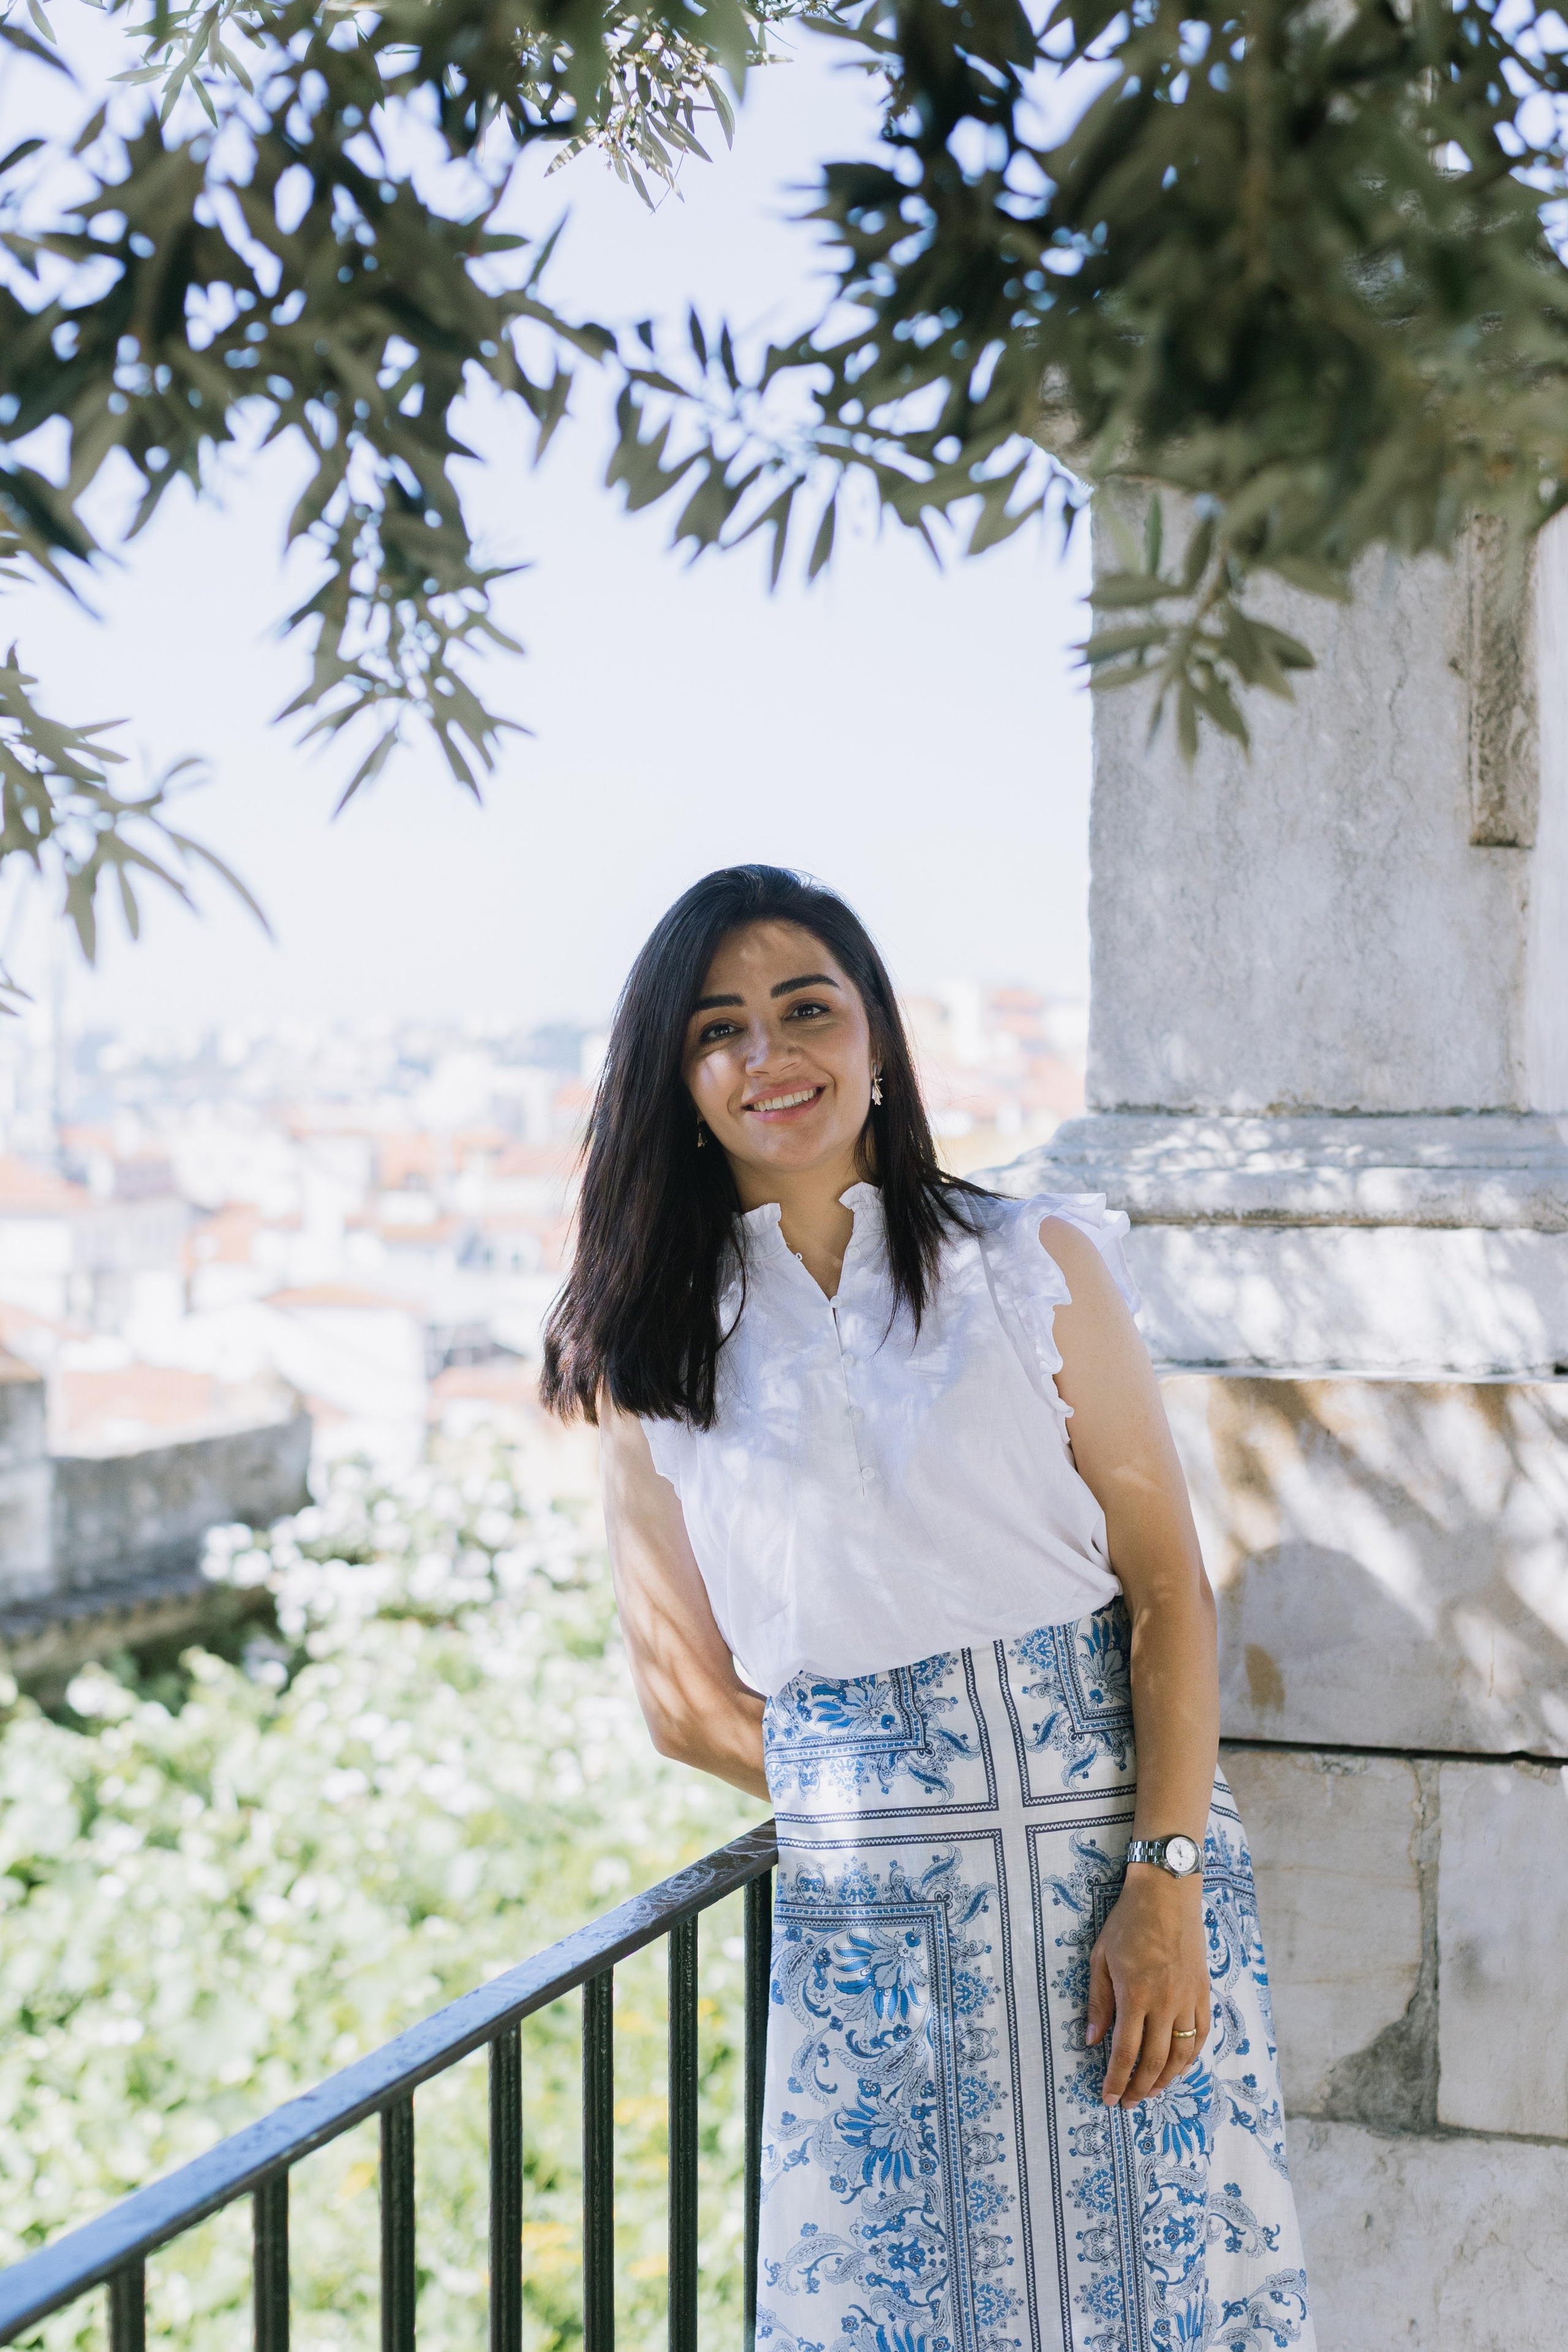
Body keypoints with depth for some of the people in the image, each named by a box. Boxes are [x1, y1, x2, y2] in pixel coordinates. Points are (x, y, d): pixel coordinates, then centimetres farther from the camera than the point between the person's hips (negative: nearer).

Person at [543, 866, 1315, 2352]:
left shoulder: (1035, 1265, 4)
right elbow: (686, 1699, 10)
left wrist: (1162, 1885, -9)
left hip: (1125, 1856, 0)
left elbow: (1169, 1587, 0)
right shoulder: (652, 1352, 7)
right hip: (865, 1911, 0)